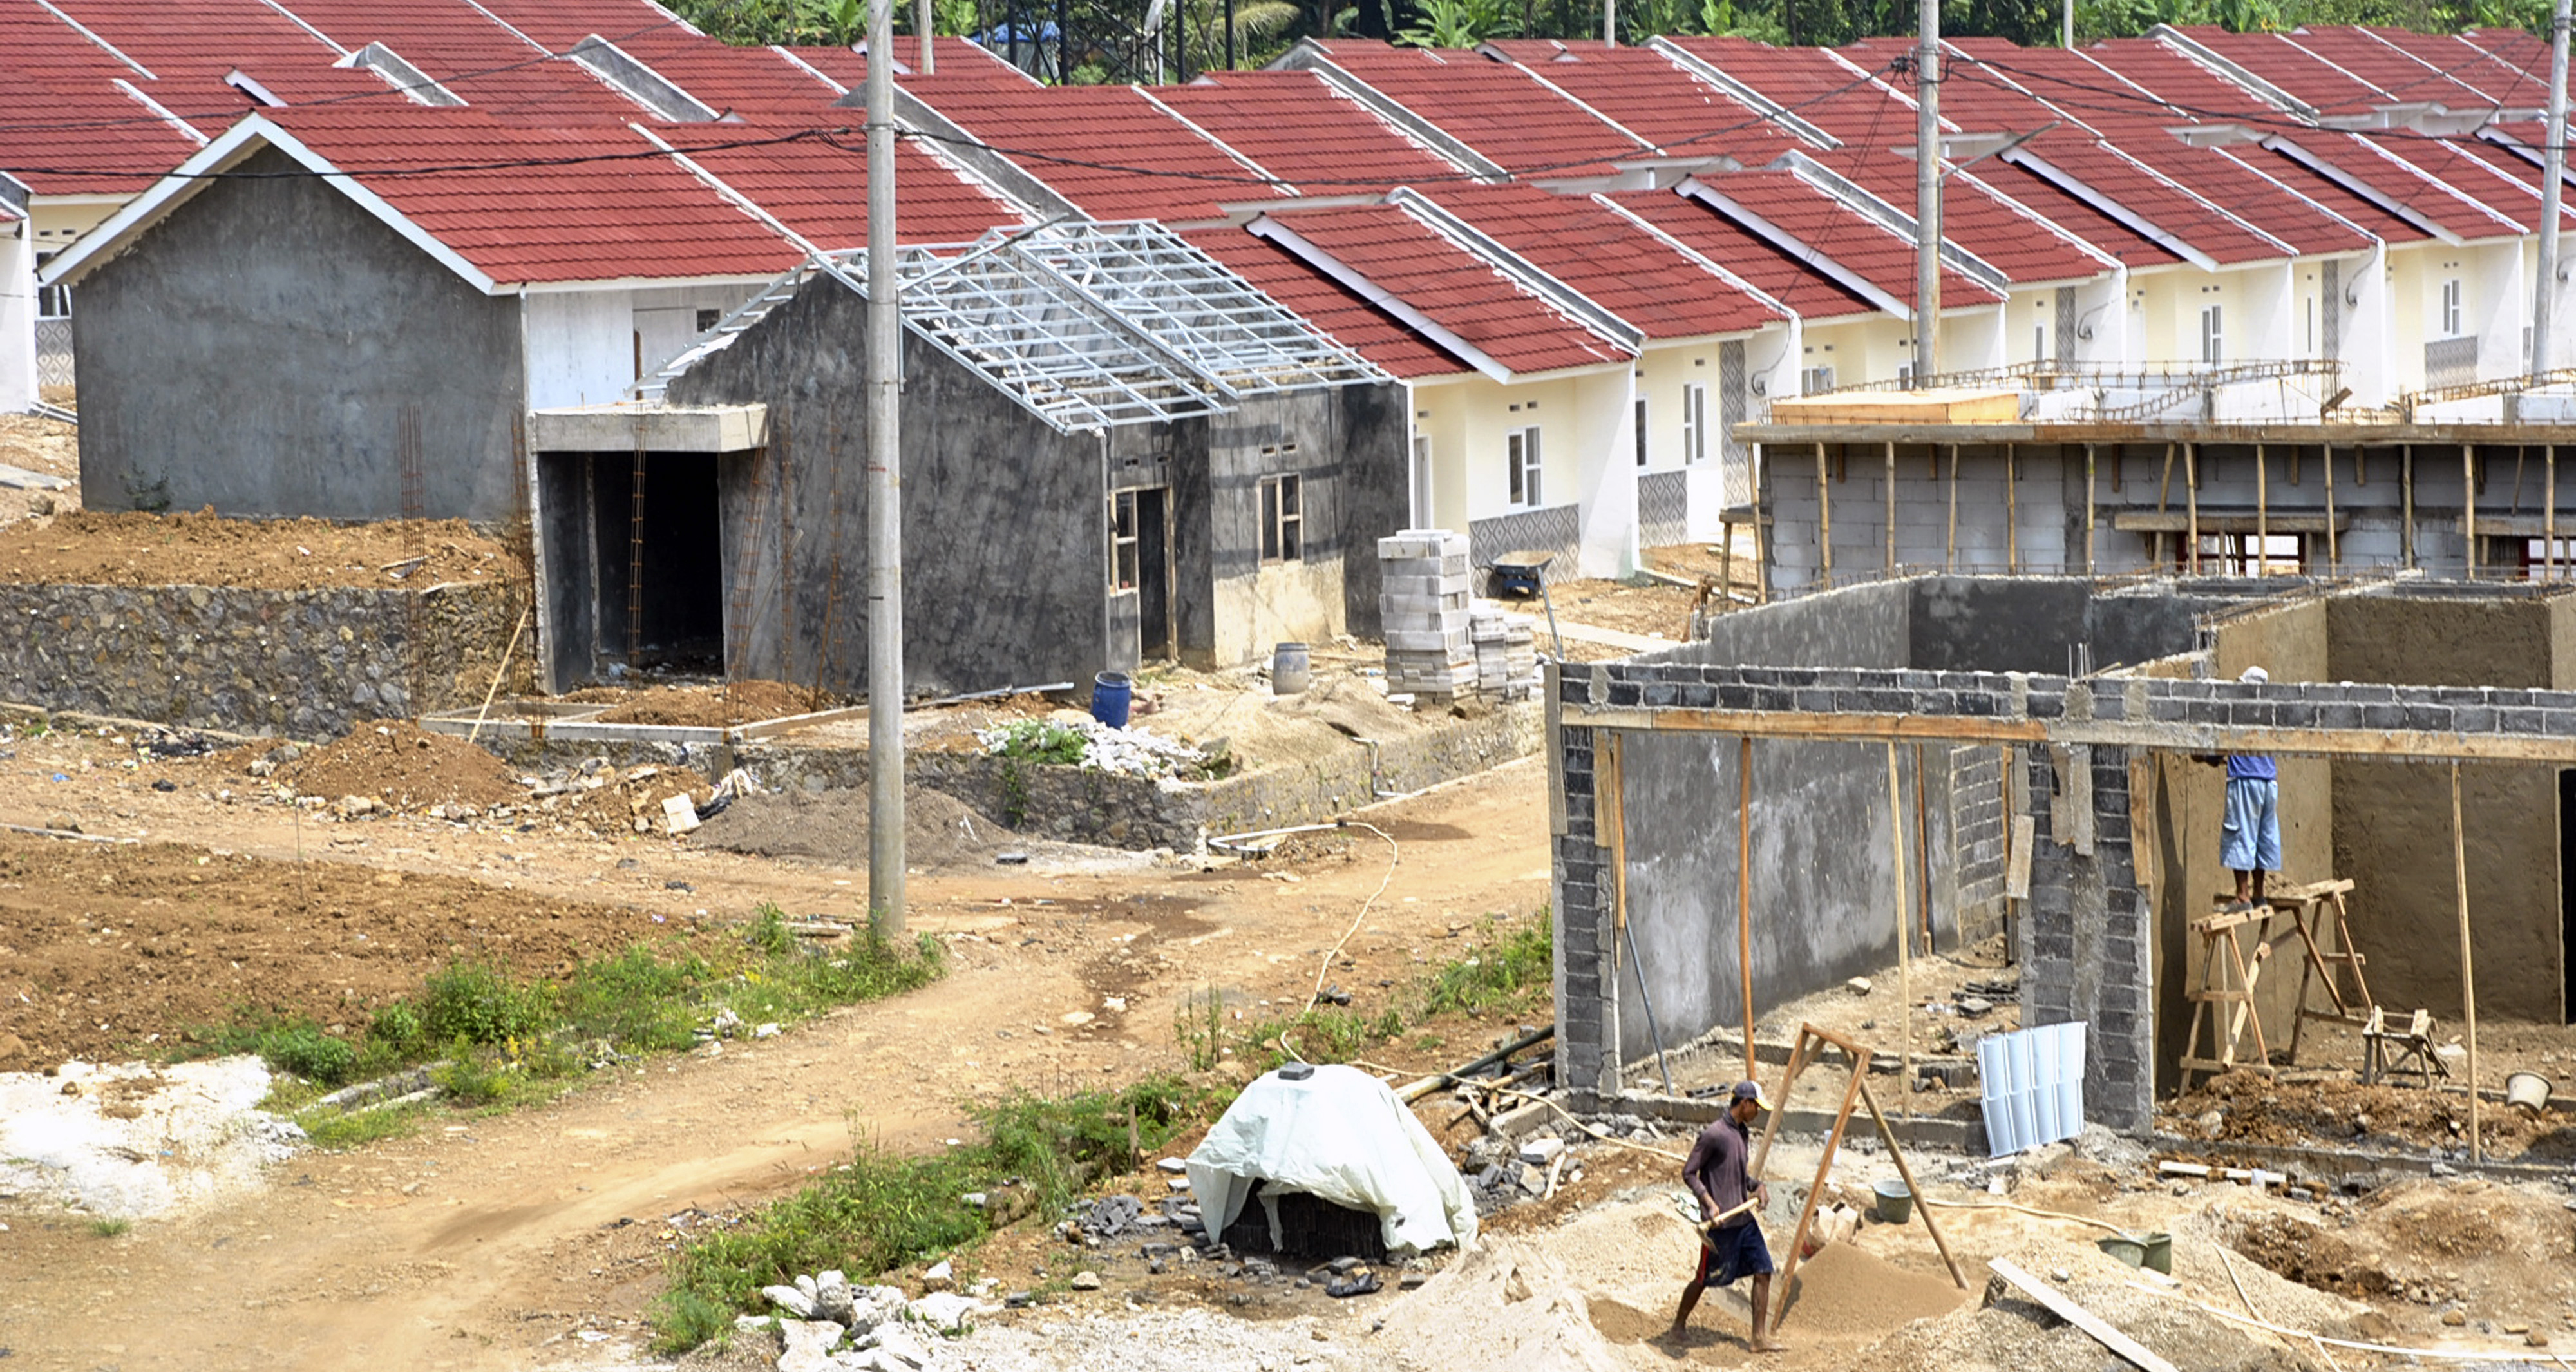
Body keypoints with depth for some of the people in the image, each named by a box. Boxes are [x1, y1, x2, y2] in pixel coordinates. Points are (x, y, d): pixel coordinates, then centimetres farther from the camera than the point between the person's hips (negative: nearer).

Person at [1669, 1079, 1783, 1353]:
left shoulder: (1744, 1133, 11)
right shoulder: (1714, 1135, -16)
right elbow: (1689, 1172, -14)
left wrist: (1758, 1186, 6)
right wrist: (1709, 1202, -24)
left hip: (1744, 1219, 8)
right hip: (1720, 1222, -8)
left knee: (1763, 1271, 1)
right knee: (1706, 1278, 4)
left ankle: (1760, 1337, 5)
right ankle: (1679, 1326, 26)